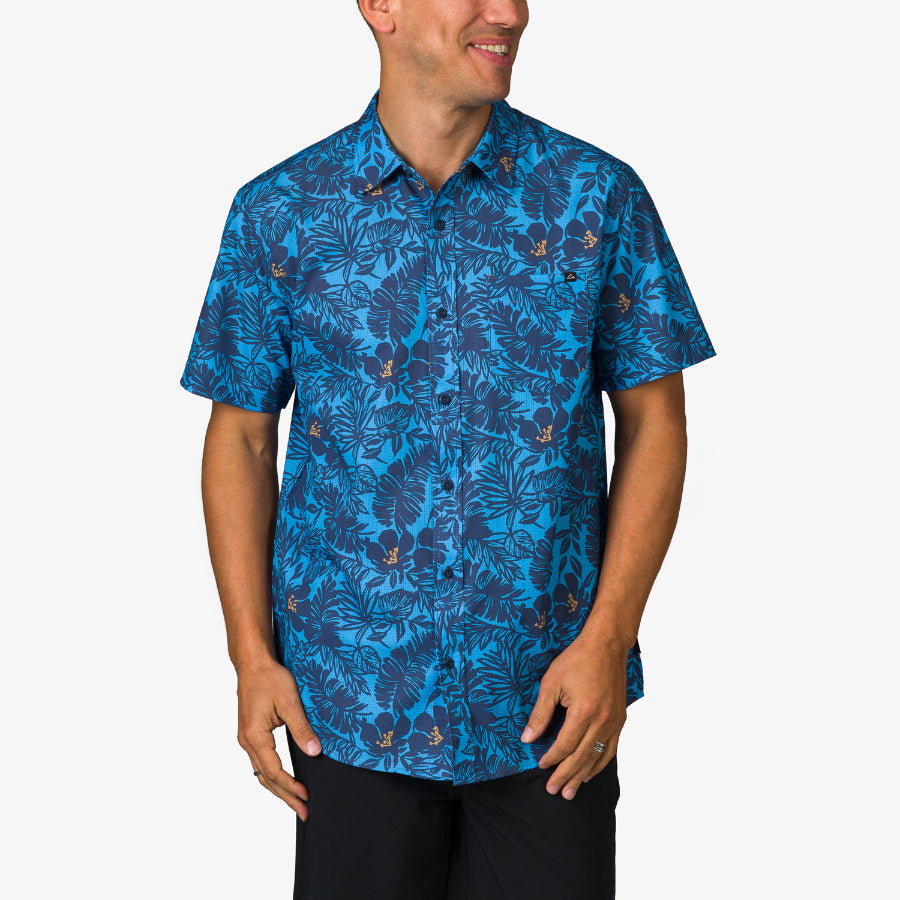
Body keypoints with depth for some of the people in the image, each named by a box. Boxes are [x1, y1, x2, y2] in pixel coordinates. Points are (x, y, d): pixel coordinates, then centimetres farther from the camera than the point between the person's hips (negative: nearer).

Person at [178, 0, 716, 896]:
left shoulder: (599, 197, -1)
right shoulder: (278, 214, 0)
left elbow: (653, 420, 0)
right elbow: (241, 435, 4)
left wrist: (609, 637, -8)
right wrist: (251, 654, -2)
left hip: (548, 701, 0)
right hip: (349, 704, 0)